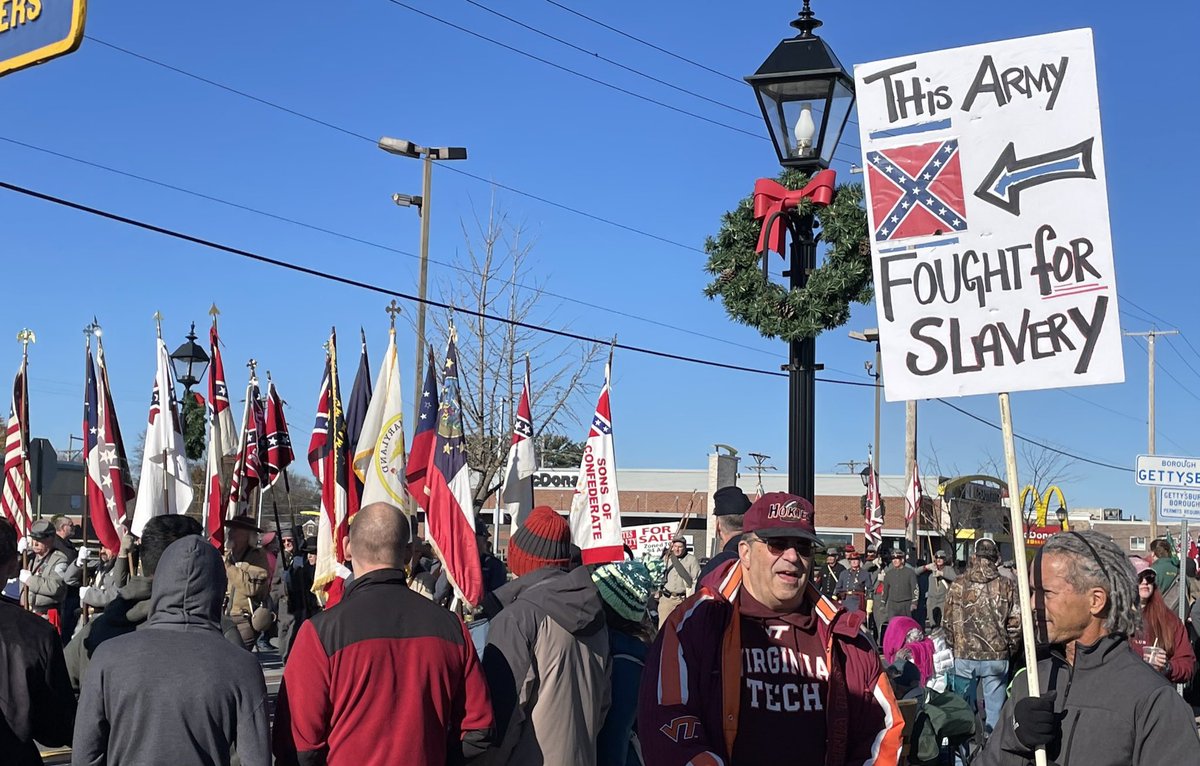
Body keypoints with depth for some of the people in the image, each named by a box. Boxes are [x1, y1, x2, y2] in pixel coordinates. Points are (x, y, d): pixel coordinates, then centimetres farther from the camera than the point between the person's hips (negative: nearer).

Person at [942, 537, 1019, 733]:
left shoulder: (958, 585, -1)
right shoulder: (1006, 586, -4)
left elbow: (947, 623, 3)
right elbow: (1016, 622, -6)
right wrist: (1009, 649, 9)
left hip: (964, 656, 1)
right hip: (997, 656, -1)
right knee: (994, 711, 6)